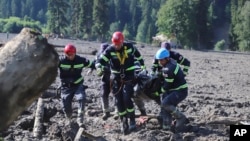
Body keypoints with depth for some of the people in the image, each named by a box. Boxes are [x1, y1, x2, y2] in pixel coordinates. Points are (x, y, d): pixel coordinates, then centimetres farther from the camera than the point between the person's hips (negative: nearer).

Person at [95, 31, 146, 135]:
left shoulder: (129, 46, -10)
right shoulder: (110, 50, -12)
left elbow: (137, 54, 9)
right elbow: (101, 60, -19)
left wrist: (143, 65, 19)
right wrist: (99, 68, -41)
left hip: (129, 75, -2)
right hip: (116, 77, 2)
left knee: (127, 98, -15)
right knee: (119, 101, 3)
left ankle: (132, 121, 0)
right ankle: (124, 123, 15)